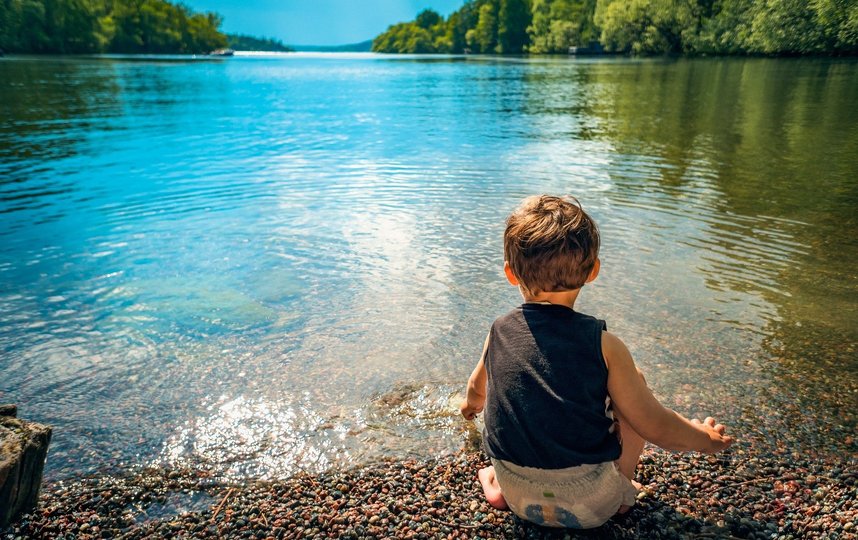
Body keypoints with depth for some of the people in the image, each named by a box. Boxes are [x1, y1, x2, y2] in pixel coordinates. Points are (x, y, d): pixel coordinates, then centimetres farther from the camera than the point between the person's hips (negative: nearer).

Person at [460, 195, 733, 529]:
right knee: (633, 379, 12)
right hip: (590, 506, -2)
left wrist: (472, 402, 39)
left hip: (519, 498, 3)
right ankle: (621, 488, 20)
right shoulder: (603, 345, -17)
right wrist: (705, 439, 13)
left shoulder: (499, 333, -7)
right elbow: (655, 427, -10)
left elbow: (478, 387, 14)